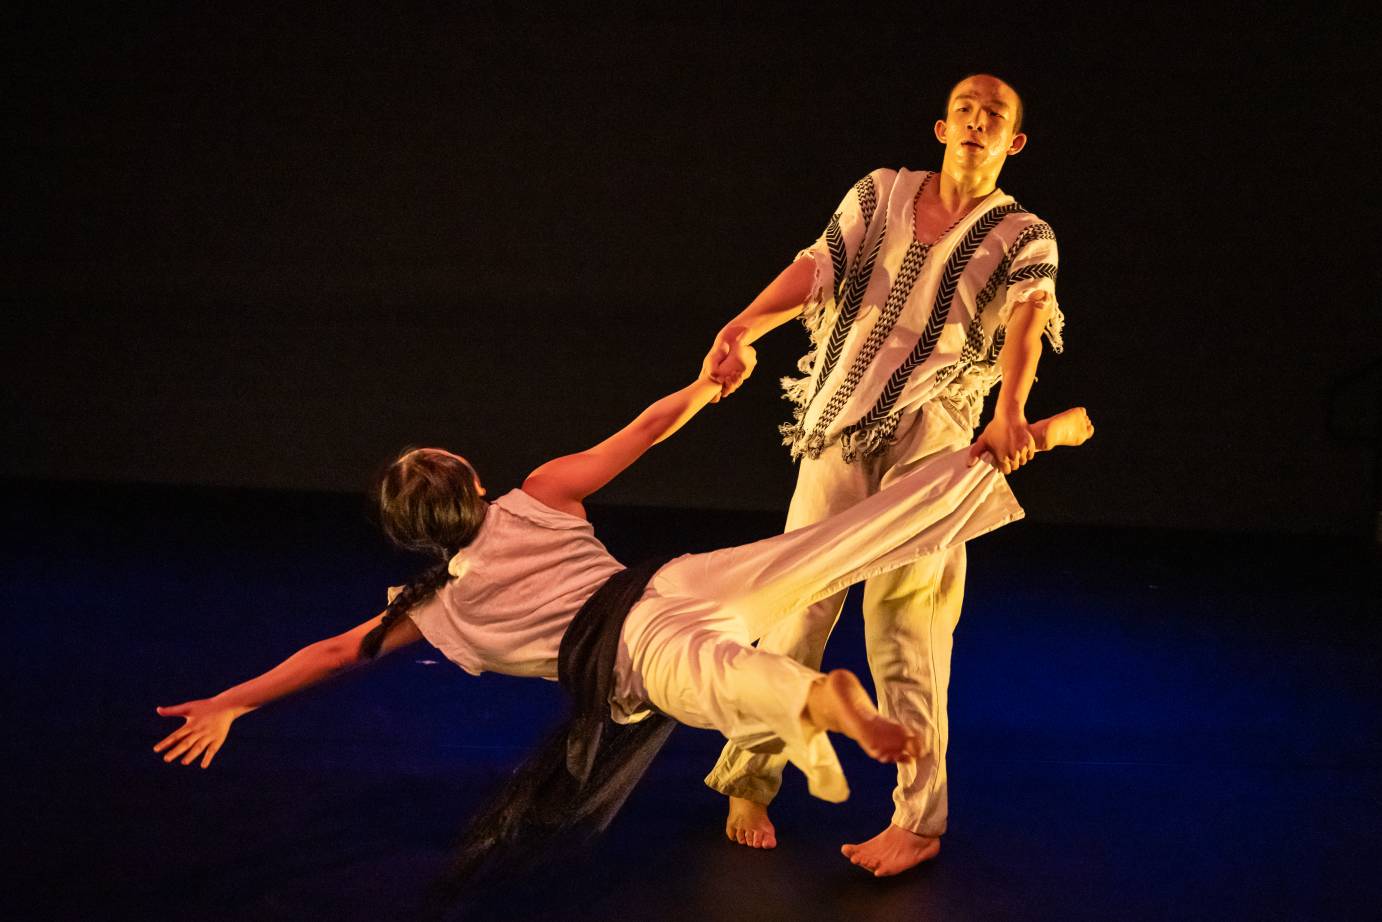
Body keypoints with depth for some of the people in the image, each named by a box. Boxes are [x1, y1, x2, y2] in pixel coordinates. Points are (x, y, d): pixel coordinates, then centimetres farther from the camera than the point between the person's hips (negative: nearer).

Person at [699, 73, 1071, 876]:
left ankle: (918, 820, 1)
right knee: (800, 603, -1)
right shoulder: (881, 193, 13)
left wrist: (1011, 410, -35)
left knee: (903, 615, -7)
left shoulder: (1025, 237, 5)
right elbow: (818, 267, -1)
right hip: (841, 425, 2)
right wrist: (746, 327, -20)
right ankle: (749, 779, 15)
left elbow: (1027, 321, -14)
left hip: (933, 431, -2)